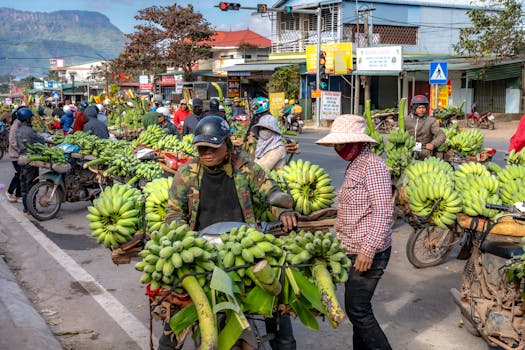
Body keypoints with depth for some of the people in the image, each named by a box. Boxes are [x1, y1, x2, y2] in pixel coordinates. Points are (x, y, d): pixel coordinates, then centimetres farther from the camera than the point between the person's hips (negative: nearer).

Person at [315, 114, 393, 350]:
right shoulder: (355, 165, 14)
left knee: (357, 309, -5)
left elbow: (383, 211, -22)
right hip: (354, 250, 10)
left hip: (368, 253, -10)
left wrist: (368, 250, -25)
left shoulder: (372, 165, -16)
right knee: (359, 308, 16)